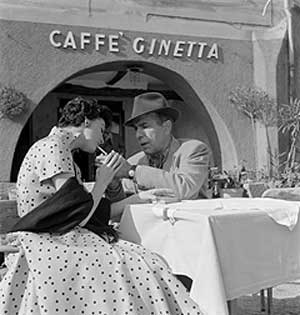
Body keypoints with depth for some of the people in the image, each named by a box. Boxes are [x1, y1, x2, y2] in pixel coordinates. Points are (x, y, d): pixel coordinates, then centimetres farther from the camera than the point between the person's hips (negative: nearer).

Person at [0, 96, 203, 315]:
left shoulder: (60, 149, 20)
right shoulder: (53, 146, -10)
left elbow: (94, 210, 17)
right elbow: (78, 217, -18)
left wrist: (140, 197, 16)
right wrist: (102, 181, -4)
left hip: (60, 243, 9)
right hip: (46, 246, -9)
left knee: (145, 261, -10)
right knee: (136, 267, -23)